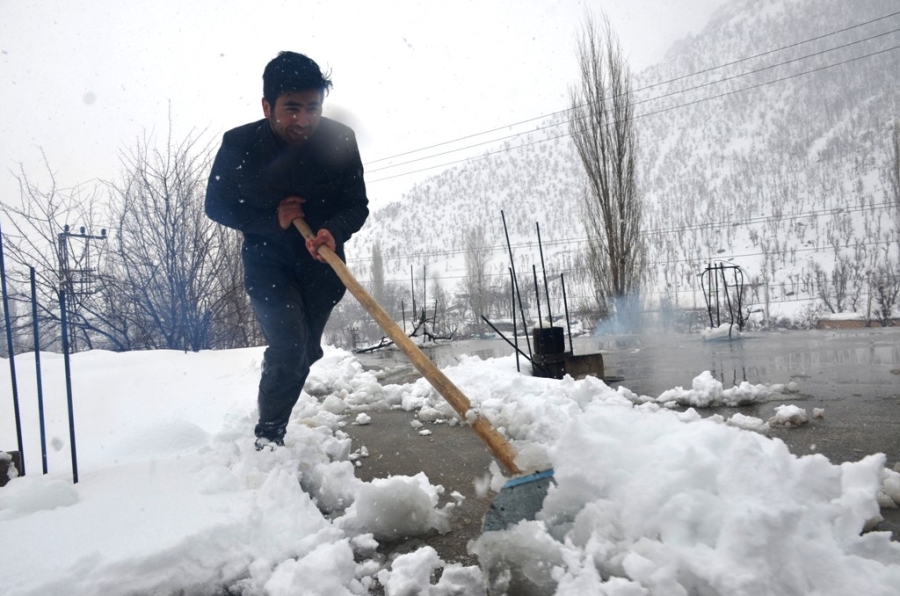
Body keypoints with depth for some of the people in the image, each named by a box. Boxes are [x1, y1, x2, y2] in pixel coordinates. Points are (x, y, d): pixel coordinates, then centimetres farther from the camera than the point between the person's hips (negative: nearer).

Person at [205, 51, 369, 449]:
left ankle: (272, 430, 41)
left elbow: (357, 206, -13)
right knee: (288, 346, -20)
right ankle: (267, 438, -1)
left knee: (305, 352, 14)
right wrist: (272, 220, -24)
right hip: (267, 260, -2)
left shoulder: (340, 140, -19)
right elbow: (217, 206, -8)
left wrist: (333, 232, -35)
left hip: (321, 262, 3)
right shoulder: (240, 145, -19)